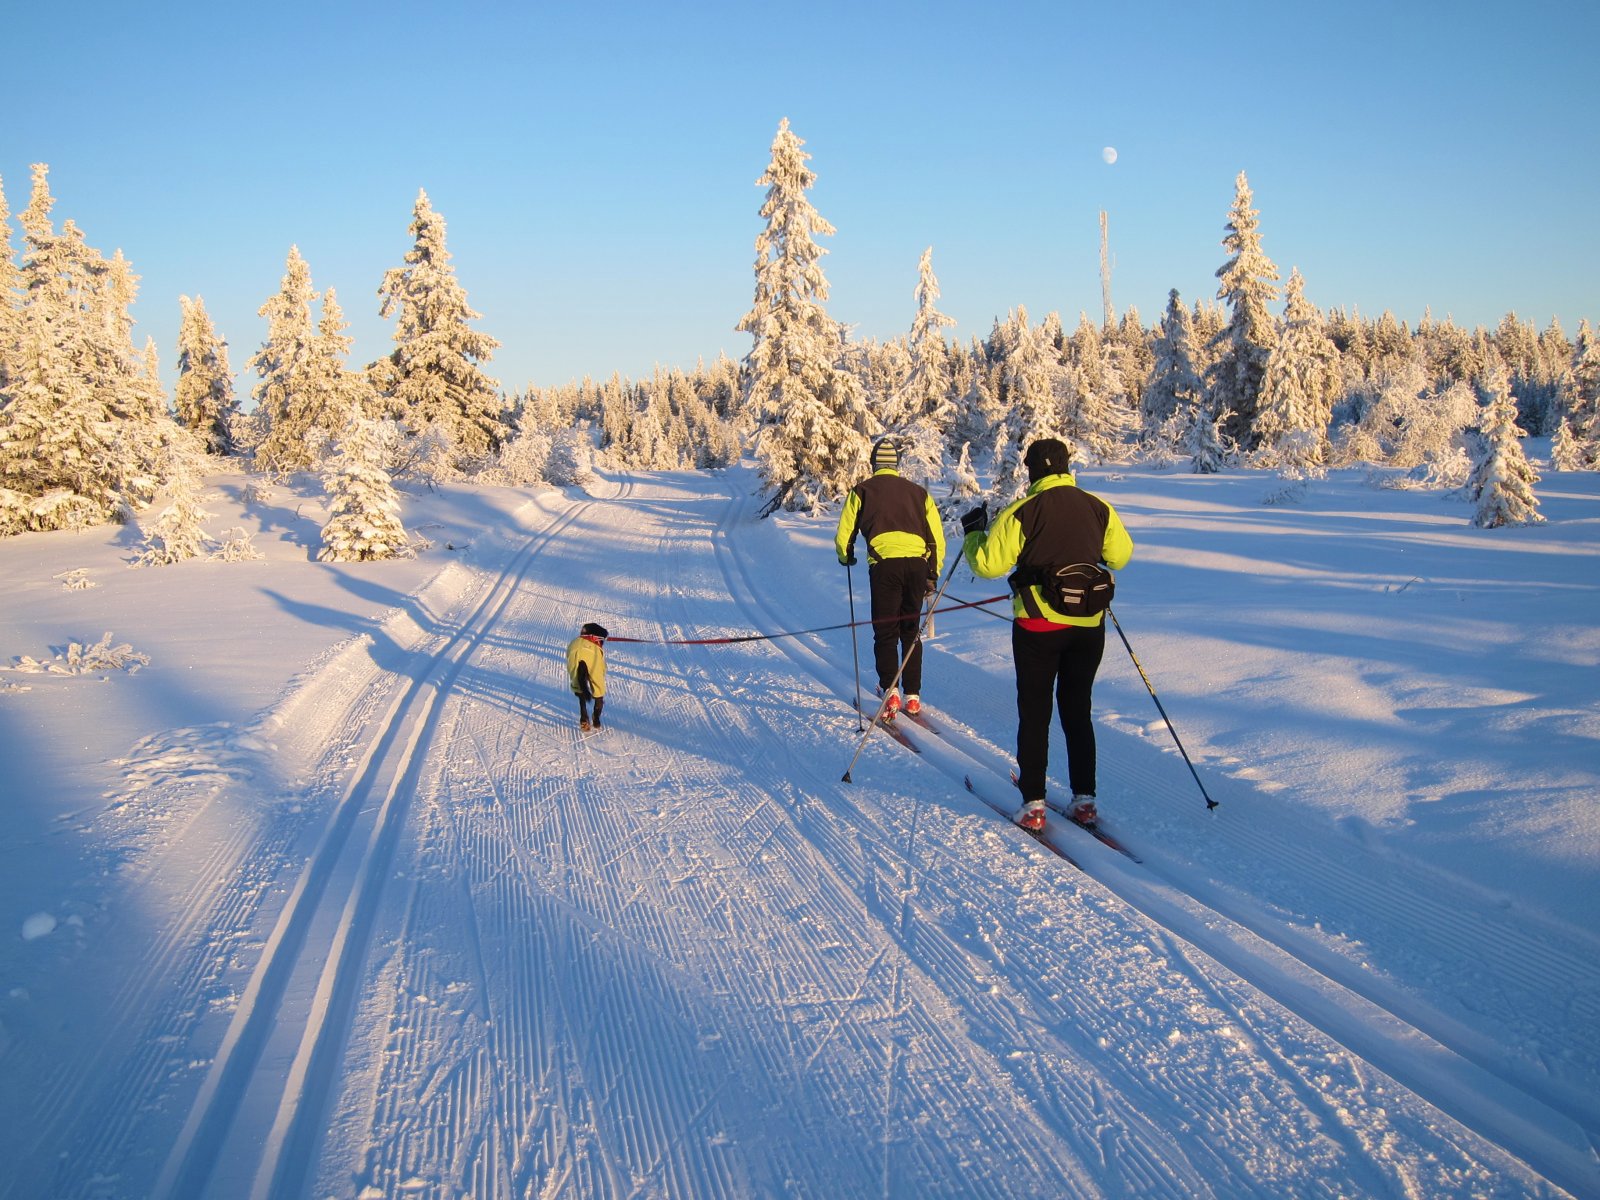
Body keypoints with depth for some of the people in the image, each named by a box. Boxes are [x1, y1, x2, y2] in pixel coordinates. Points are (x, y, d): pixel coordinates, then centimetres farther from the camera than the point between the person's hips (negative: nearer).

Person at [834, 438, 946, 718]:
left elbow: (844, 535, 13)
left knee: (885, 631, 6)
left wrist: (846, 557, 34)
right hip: (917, 564, 3)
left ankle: (890, 689, -10)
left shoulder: (862, 490, 14)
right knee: (911, 631, 14)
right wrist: (933, 574, 26)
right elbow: (937, 538, 18)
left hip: (884, 565, -3)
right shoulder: (918, 491, 22)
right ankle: (912, 695, 14)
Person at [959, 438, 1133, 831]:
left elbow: (988, 563, -12)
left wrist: (973, 533, 6)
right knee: (1078, 710, 15)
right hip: (1089, 625, 4)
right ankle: (1084, 798, 17)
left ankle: (1033, 802, 6)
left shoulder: (1023, 511, -12)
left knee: (1034, 713, 7)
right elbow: (1120, 556, 12)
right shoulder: (1099, 508, 1)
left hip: (1039, 625, -4)